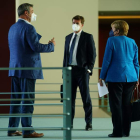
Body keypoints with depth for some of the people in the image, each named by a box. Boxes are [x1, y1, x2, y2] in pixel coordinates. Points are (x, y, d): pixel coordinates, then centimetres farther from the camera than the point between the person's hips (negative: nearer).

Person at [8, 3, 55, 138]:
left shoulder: (12, 28, 14)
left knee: (16, 99, 11)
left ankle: (12, 129, 13)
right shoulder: (28, 28, -14)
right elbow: (36, 47, -20)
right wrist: (51, 45, -4)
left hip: (15, 69, 9)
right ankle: (27, 131, -4)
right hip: (28, 69, -8)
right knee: (28, 99, -5)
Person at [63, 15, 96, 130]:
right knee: (70, 97, 6)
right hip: (70, 69, 5)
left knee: (86, 97, -1)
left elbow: (92, 54, -3)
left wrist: (89, 69, -10)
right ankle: (69, 122, 12)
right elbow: (66, 55, 17)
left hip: (82, 70, -5)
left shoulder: (88, 37, 0)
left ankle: (89, 123, 4)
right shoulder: (68, 37, 15)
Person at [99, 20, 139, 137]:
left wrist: (102, 77, 0)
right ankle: (126, 131, 12)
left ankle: (118, 131, -3)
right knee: (126, 105, 10)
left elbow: (107, 60, -6)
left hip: (115, 77, -5)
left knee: (116, 105, -1)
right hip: (130, 78, 5)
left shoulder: (112, 40, -6)